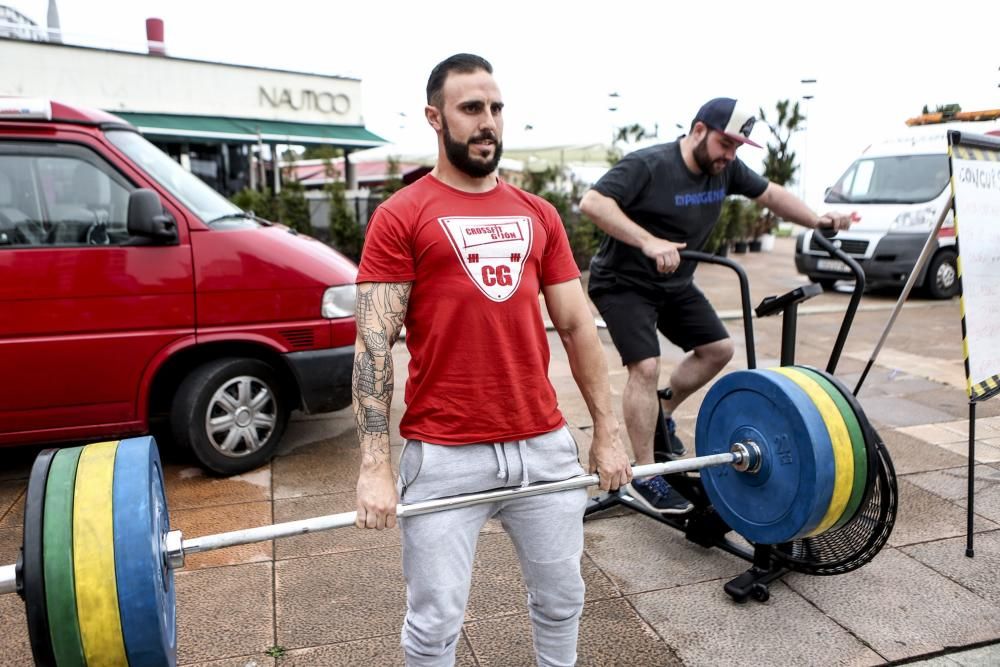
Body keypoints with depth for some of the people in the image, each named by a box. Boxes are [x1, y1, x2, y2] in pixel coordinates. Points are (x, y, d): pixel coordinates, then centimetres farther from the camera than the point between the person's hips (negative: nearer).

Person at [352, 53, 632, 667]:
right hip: (444, 456, -4)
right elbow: (374, 345, -8)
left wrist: (608, 430, 8)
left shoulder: (538, 215, 10)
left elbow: (578, 326, 10)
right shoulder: (401, 217, -3)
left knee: (562, 598, 20)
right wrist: (375, 466, -13)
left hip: (546, 444, 5)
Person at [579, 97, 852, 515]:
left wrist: (818, 221, 2)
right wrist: (648, 242, -46)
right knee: (646, 367, -19)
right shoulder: (647, 166, -23)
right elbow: (592, 203, -36)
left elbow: (770, 194, 14)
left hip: (674, 283, 8)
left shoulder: (726, 169, -1)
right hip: (623, 283, -8)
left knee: (718, 349, 11)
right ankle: (645, 477, -9)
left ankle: (662, 411, 29)